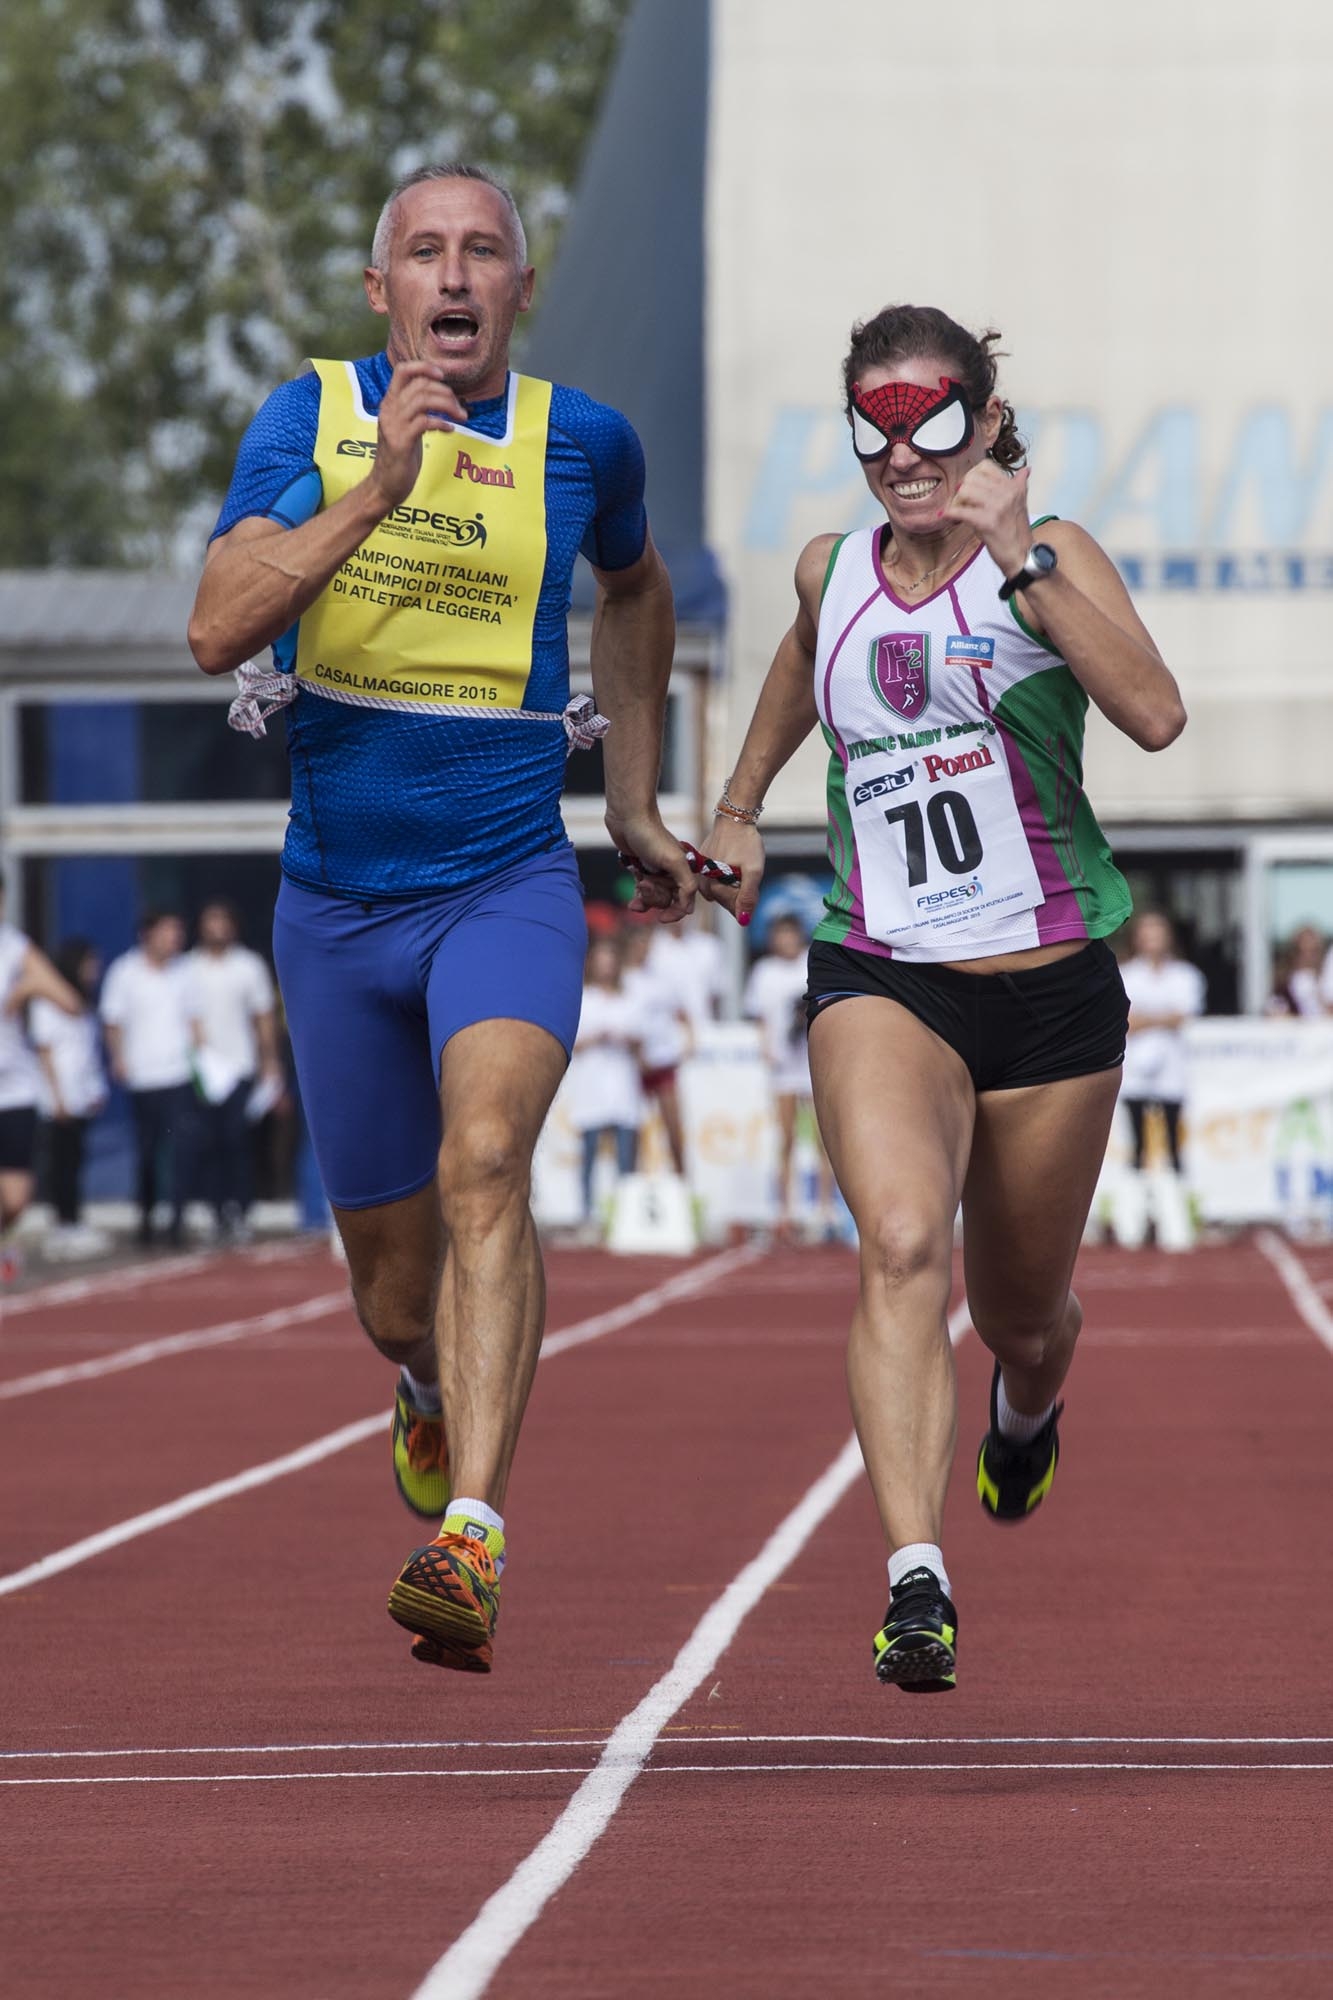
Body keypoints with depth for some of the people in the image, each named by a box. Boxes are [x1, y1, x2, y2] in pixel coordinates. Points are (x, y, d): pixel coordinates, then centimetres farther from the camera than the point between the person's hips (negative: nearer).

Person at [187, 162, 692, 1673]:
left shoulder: (583, 443, 0)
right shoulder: (306, 418, -3)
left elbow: (634, 587, 23)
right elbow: (217, 630, -18)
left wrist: (637, 802, 24)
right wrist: (374, 491, -29)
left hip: (508, 885, -2)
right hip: (336, 904, 2)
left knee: (484, 1165, -28)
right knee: (391, 1275, 13)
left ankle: (470, 1548, -38)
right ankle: (429, 1385, 51)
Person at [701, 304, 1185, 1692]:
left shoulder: (1048, 559, -7)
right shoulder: (832, 574, 5)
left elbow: (1155, 715, -26)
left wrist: (1024, 560, -29)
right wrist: (740, 806, 33)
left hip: (1051, 989, -1)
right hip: (879, 981, 1)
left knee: (1020, 1310, 16)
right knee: (902, 1245, -26)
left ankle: (1026, 1412, 55)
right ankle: (916, 1579, -36)